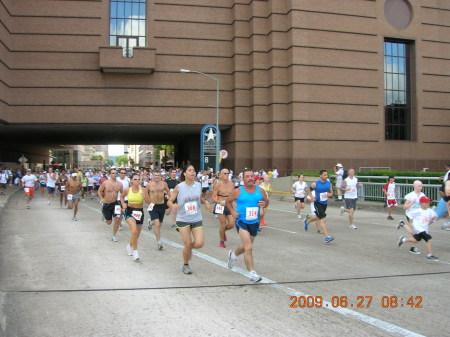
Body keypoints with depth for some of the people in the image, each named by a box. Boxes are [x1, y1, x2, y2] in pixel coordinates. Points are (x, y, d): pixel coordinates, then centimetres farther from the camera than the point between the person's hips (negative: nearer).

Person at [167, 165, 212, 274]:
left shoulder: (198, 185, 2)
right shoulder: (179, 187, -8)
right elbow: (169, 201, -3)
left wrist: (206, 202, -1)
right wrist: (173, 205, -26)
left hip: (197, 219, 3)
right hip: (183, 219, -3)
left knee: (199, 243, -9)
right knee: (187, 244, -2)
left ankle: (189, 248, 28)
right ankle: (186, 265, 24)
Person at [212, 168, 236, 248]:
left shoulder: (232, 184, 5)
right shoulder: (218, 185, -7)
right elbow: (213, 197, -7)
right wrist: (220, 202, -22)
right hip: (220, 206, -4)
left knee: (231, 224, -5)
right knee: (223, 225, -4)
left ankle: (223, 231, 29)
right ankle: (221, 241, 18)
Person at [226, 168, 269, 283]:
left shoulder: (260, 190, 0)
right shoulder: (238, 191, -7)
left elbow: (266, 201, 14)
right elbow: (228, 201, 7)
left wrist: (264, 204, -9)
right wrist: (232, 211, -8)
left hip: (254, 223, 5)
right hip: (242, 222, -5)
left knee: (245, 246, 24)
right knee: (249, 248, -18)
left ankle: (233, 254, 56)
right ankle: (252, 274, -12)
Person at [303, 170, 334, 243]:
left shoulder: (329, 183, -1)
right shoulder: (315, 184, -14)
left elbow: (331, 192, 10)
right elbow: (307, 189, 0)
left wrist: (330, 194, -13)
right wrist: (311, 196, -12)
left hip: (325, 203, 6)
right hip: (318, 203, -6)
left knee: (318, 217, 24)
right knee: (323, 219, -14)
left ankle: (307, 221, 55)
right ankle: (327, 237, -15)